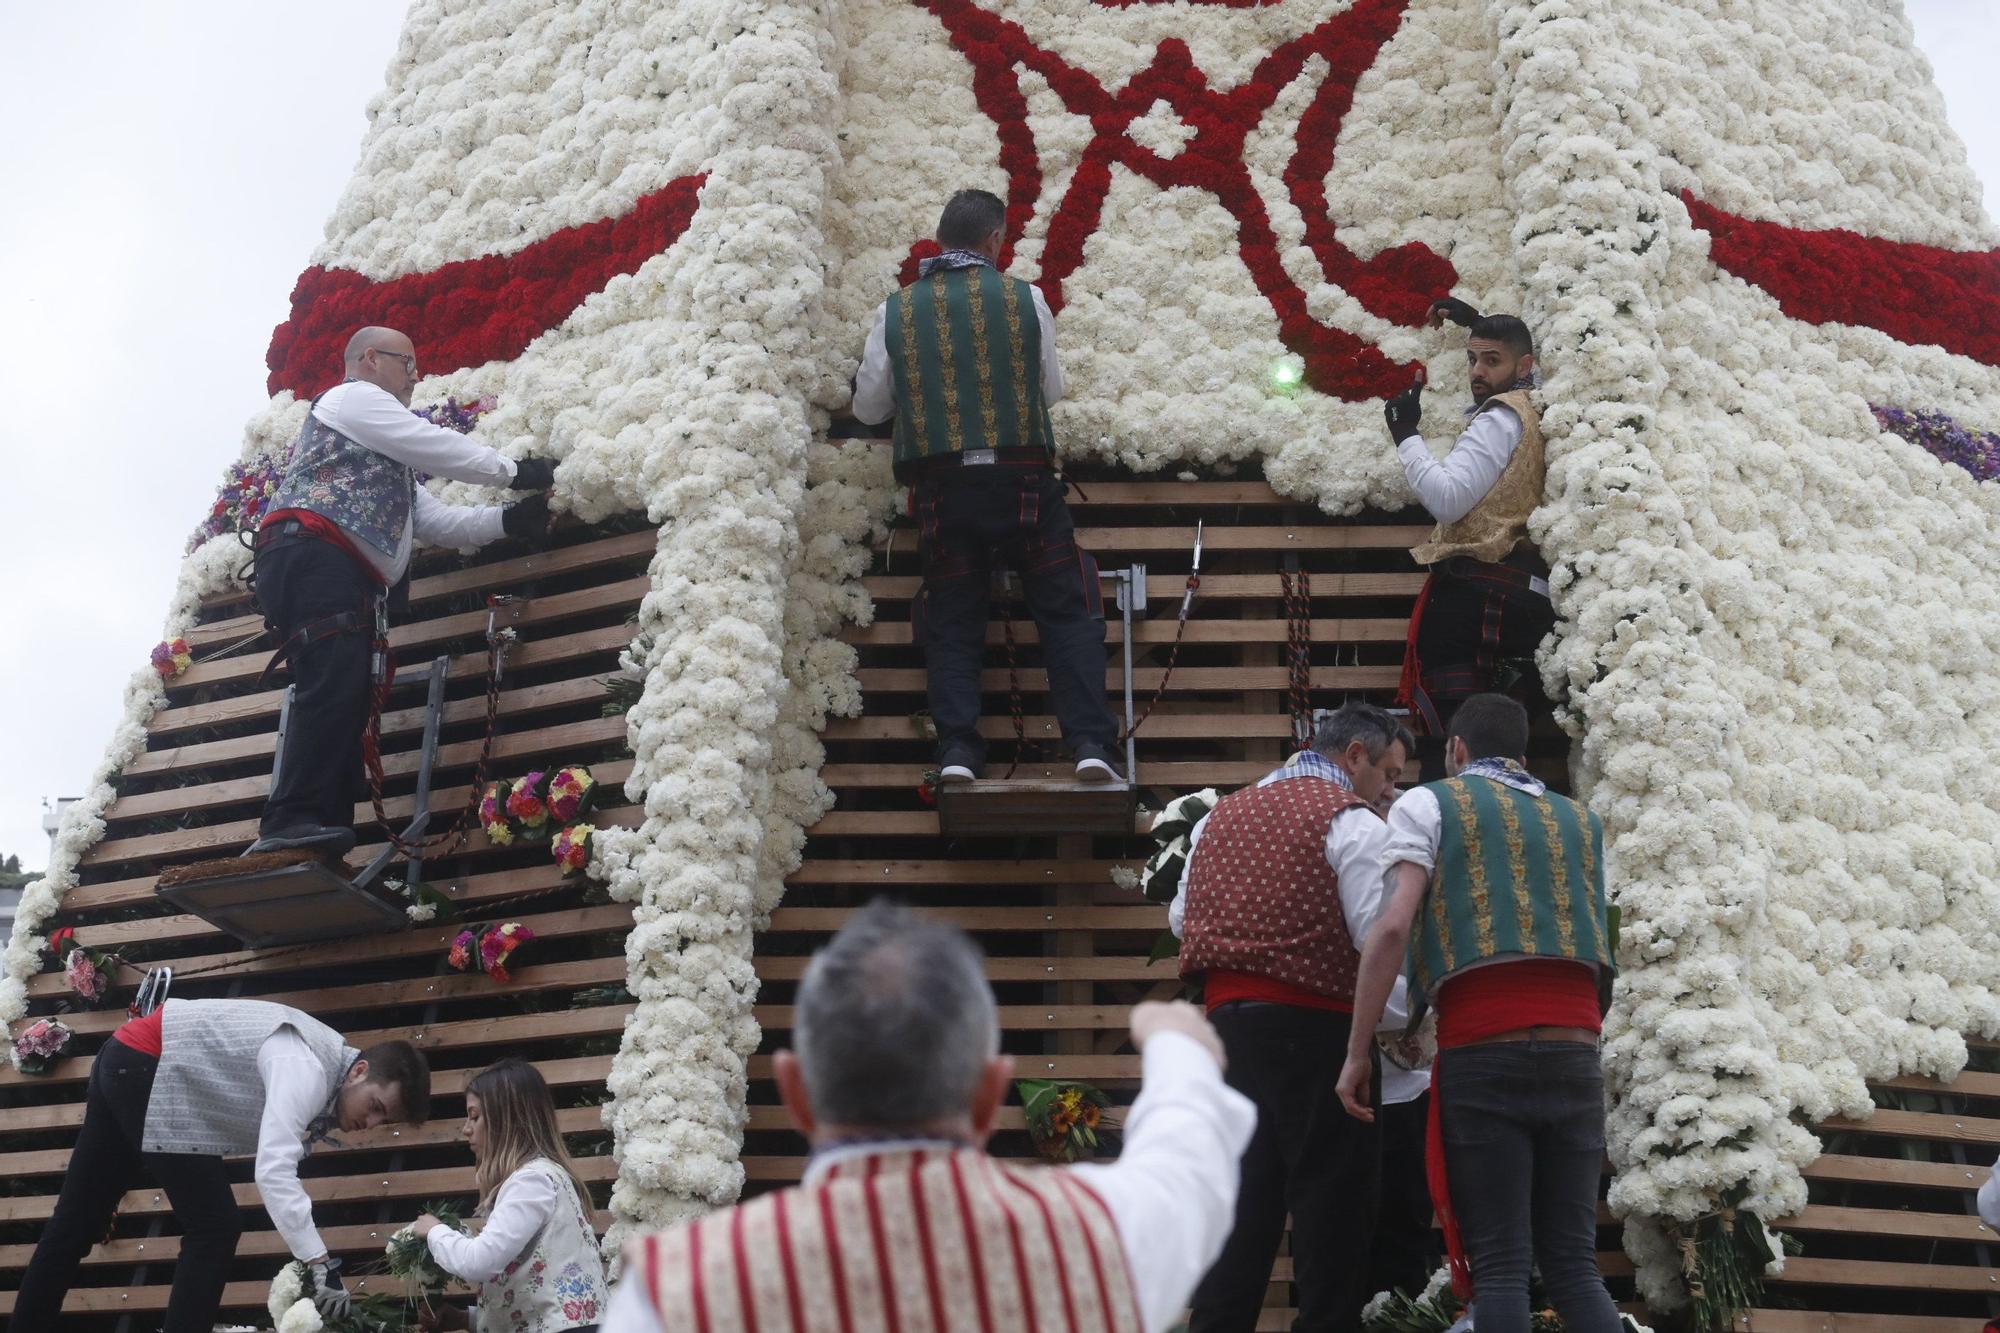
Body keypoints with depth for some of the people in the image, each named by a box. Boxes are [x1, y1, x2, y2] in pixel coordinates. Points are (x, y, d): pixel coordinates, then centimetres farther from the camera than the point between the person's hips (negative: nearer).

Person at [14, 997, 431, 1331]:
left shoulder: (328, 1065, 4)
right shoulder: (308, 1072, -26)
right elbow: (273, 1172, -37)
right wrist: (320, 1264, -40)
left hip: (129, 1064, 10)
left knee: (78, 1222, 15)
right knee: (214, 1226, -8)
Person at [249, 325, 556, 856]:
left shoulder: (390, 462, 40)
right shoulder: (352, 397, 12)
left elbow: (434, 519, 31)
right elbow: (436, 448, 2)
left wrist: (507, 520, 19)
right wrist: (514, 471, 10)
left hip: (348, 582, 10)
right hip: (313, 557, -10)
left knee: (345, 705, -4)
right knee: (336, 681, -27)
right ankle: (294, 823, -38)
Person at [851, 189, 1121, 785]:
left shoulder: (896, 310, 4)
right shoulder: (1024, 298, 1)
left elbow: (868, 409, 12)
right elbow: (1052, 389, 12)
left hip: (942, 486, 1)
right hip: (1023, 477, -1)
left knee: (951, 620, 11)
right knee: (1069, 607, 7)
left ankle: (956, 748, -1)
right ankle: (1090, 742, -3)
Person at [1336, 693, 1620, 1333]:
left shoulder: (1431, 804, 7)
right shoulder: (1581, 821, 22)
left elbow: (1394, 926, -5)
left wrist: (1357, 1053, -4)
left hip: (1481, 1052, -4)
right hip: (1576, 1051, 4)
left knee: (1500, 1267, -2)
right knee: (1573, 1263, 8)